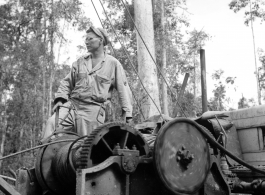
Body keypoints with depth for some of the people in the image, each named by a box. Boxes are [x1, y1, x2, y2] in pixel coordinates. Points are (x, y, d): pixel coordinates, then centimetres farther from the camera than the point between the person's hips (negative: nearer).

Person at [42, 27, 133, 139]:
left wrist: (127, 113, 0)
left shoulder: (113, 63, 5)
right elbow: (67, 82, 21)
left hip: (93, 109, -3)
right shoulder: (80, 62, 16)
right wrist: (60, 99, 3)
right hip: (72, 104, 3)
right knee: (52, 123, -20)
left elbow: (123, 89, 5)